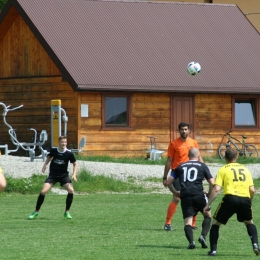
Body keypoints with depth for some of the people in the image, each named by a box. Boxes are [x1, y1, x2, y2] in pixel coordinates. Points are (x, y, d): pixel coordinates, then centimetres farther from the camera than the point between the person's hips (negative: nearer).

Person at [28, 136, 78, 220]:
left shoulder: (69, 153, -12)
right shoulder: (53, 150, -9)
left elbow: (75, 164, 1)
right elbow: (49, 157, 14)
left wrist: (74, 174, -12)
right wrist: (45, 165, -1)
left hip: (63, 175, 0)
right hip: (53, 175, 0)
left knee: (71, 190, -21)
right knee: (43, 191, -14)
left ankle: (67, 212, -4)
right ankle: (36, 211, 3)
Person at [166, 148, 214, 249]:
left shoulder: (180, 166, 20)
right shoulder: (202, 166, 13)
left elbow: (169, 182, 18)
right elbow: (212, 183, 7)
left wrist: (175, 192, 32)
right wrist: (209, 194, 23)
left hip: (185, 196, 1)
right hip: (198, 194, -1)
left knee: (188, 221, 2)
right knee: (208, 215, 18)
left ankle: (191, 241, -22)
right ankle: (203, 236, -3)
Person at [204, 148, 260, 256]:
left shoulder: (223, 170, 11)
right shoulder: (245, 169, 21)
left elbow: (216, 189, 0)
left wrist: (208, 204, 4)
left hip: (230, 198, -3)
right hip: (245, 199, 3)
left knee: (216, 223, 15)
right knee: (249, 222, 29)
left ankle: (213, 250, 5)